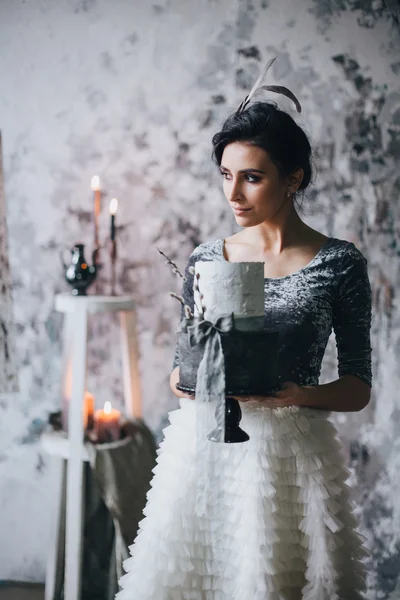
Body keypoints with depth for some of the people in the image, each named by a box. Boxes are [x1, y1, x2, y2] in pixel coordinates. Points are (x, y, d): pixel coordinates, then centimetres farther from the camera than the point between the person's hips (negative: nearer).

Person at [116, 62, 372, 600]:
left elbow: (357, 388, -1)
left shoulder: (339, 263, -4)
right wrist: (187, 382, -10)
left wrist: (297, 393, -19)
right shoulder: (205, 260, 5)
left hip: (291, 451, -2)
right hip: (203, 446, 3)